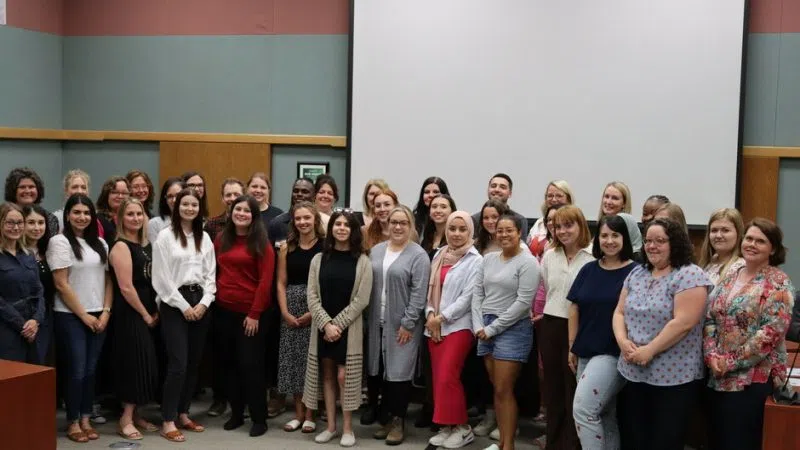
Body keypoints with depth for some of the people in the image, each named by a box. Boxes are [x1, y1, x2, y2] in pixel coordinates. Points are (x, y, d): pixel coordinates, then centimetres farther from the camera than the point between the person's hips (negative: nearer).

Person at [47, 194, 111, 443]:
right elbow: (61, 284, -11)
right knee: (77, 370, -2)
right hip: (70, 316, -5)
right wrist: (83, 315, -10)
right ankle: (73, 423, 11)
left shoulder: (100, 243, 10)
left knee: (91, 370, 8)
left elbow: (107, 280, 11)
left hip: (98, 316, 5)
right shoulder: (60, 241, -6)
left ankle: (86, 419, 18)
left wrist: (106, 312, -2)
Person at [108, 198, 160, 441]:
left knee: (146, 363, 10)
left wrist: (155, 311, 5)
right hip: (130, 314, -8)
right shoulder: (121, 246, -12)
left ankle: (135, 415, 21)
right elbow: (126, 287, -17)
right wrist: (145, 314, -11)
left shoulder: (145, 245, 12)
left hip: (148, 313, 8)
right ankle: (126, 420, 4)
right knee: (134, 363, -5)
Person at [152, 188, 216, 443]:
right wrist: (184, 306, -10)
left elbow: (211, 274, 10)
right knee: (178, 363, -10)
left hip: (200, 303, 5)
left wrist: (204, 303, -5)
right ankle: (168, 422, -2)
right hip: (174, 303, -5)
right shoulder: (165, 236, -4)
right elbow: (162, 278, -9)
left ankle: (183, 414, 20)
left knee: (194, 362, 8)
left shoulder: (205, 238, 11)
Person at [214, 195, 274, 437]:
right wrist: (213, 298, 2)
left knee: (250, 364, -2)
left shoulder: (261, 243, -5)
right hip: (223, 310, 5)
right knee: (227, 363, 10)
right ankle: (236, 413, 22)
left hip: (249, 312, -5)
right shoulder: (221, 239, 10)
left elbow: (265, 281, -10)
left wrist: (255, 313, -13)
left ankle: (259, 418, 9)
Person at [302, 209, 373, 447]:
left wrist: (337, 324, -12)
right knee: (327, 375, 8)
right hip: (323, 327, 3)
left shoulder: (362, 261, -2)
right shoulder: (319, 259, 5)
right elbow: (312, 297, 0)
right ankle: (330, 425, 18)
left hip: (349, 328, -3)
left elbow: (361, 300, -7)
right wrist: (327, 324, -12)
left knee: (344, 376, -4)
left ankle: (347, 428, 7)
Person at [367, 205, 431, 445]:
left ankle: (398, 421, 10)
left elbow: (419, 293, -11)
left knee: (399, 372, 0)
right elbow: (367, 285, 11)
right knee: (380, 370, 8)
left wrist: (408, 323, -15)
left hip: (402, 324, -5)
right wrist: (367, 317, 5)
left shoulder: (418, 255, -6)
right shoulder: (376, 251, 10)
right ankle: (387, 416, 19)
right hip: (377, 323, 5)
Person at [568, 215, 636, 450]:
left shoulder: (634, 271, -9)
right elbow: (574, 308, 11)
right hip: (586, 352, 6)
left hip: (614, 353, -6)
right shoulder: (588, 269, 8)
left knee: (582, 410, -14)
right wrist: (572, 347, 10)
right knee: (603, 415, 14)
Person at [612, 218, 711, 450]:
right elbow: (620, 312, 11)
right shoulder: (636, 274, 10)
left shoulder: (690, 276, -12)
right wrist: (622, 341, -8)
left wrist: (649, 351, -19)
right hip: (634, 373, 6)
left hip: (673, 376, -6)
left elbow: (683, 322, -20)